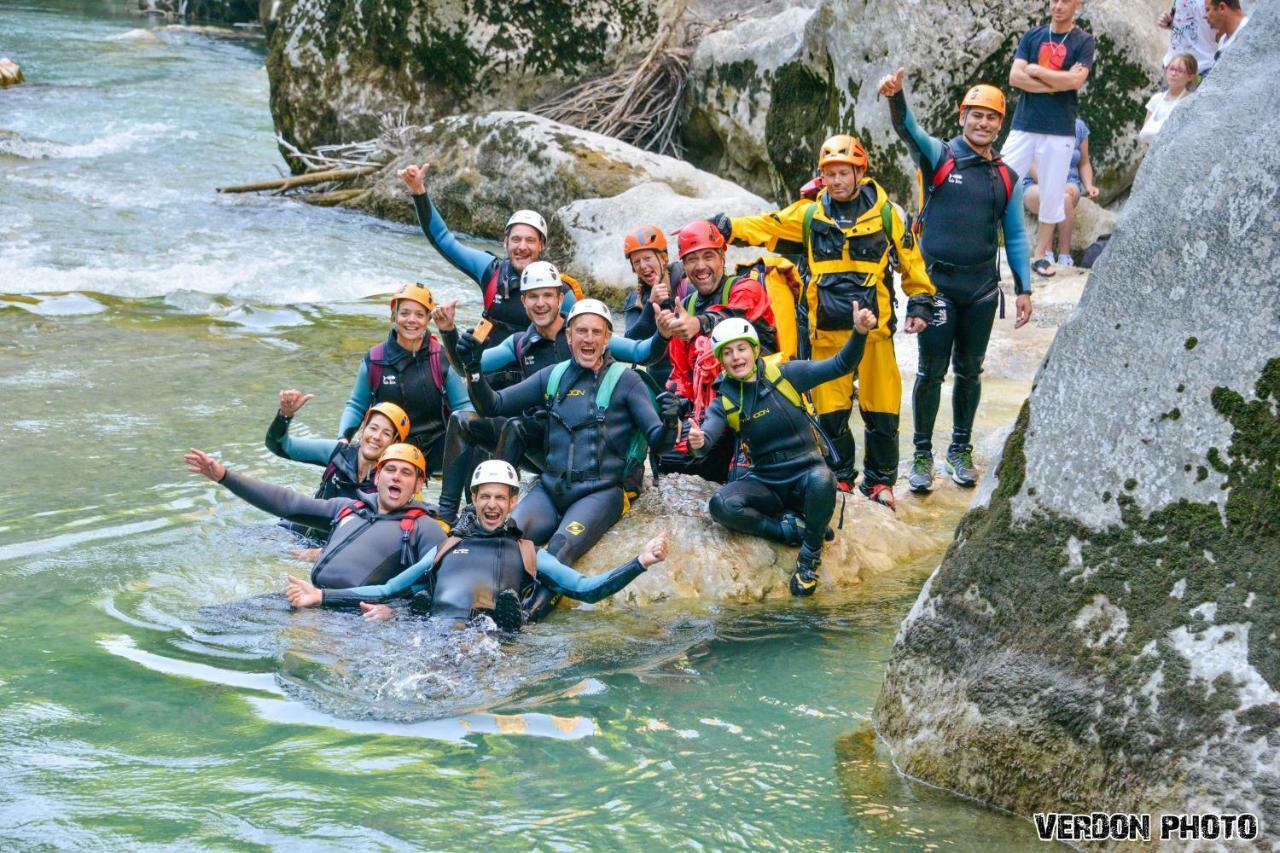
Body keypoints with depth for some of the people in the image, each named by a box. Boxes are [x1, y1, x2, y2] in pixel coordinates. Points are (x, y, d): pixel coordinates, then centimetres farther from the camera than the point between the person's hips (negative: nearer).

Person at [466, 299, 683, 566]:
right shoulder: (553, 376, 14)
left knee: (559, 551, -32)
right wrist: (474, 371, -3)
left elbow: (656, 441, -3)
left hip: (602, 491, -3)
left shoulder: (625, 380, 4)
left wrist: (668, 424, -26)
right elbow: (493, 406, 14)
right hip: (550, 488, 4)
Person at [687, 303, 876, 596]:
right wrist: (698, 441, -41)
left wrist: (859, 332, -26)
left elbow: (840, 366, -7)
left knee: (821, 481, -38)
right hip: (766, 482, 2)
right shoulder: (725, 400, 1)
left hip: (807, 473, -2)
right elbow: (707, 434, -16)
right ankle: (790, 529, -11)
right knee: (721, 505, -27)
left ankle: (810, 555, -14)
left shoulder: (785, 374, -4)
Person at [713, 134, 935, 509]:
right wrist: (722, 228, -5)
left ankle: (880, 481, 15)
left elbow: (910, 260, 10)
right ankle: (840, 478, 18)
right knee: (830, 409, 4)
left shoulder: (885, 213, 4)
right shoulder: (809, 215, 8)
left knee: (881, 408, 1)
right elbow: (763, 227, 6)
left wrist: (920, 304, 6)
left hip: (874, 329, -1)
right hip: (827, 332, 2)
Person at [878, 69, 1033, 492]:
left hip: (982, 289, 3)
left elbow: (1015, 236, 14)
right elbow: (908, 130, -19)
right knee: (931, 372, -1)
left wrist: (1023, 288, 8)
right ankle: (922, 454, 10)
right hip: (938, 284, -3)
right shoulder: (939, 157, 0)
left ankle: (961, 449, 26)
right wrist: (896, 96, -40)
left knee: (970, 372, 12)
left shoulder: (1006, 178, 10)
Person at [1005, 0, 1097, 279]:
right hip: (1024, 126, 1)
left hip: (1060, 131, -1)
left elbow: (1075, 80, -13)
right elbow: (1015, 77, -3)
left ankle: (1040, 255, 14)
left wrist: (1035, 71, -5)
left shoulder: (1083, 41, 2)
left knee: (1053, 195, 4)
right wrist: (1057, 83, -10)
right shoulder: (1032, 36, 9)